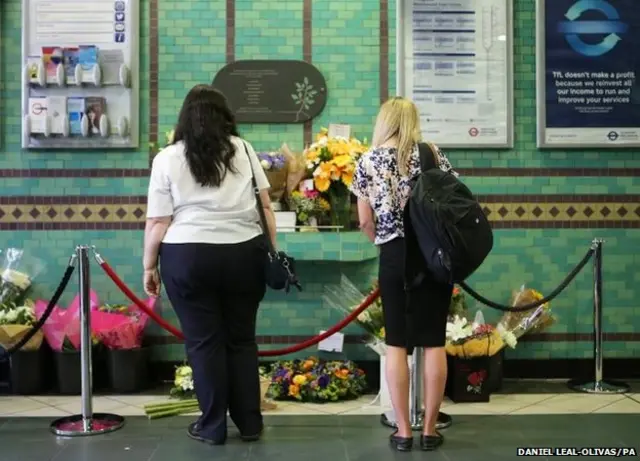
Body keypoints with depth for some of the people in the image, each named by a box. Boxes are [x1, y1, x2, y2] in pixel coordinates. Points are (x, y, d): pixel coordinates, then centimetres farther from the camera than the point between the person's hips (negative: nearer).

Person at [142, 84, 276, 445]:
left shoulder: (168, 158, -1)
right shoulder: (243, 149, 5)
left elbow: (158, 222, -3)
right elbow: (265, 205, 4)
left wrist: (150, 266, 7)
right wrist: (272, 250, 10)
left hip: (188, 258, -2)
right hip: (244, 254, 2)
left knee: (203, 342, 6)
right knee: (242, 339, 11)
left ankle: (213, 427, 15)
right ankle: (250, 424, 19)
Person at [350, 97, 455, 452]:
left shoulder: (368, 162, 1)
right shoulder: (432, 154, 0)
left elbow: (365, 221, 0)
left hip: (394, 258, 0)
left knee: (396, 343, 7)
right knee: (433, 342, 6)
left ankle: (403, 431, 10)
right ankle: (429, 429, 12)